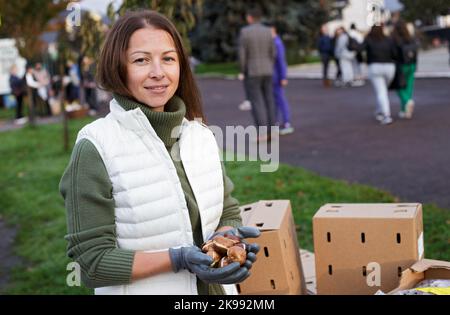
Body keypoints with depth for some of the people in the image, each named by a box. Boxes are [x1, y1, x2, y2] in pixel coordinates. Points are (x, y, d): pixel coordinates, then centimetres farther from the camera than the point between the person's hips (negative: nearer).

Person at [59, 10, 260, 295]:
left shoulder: (201, 135, -2)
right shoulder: (96, 148, -17)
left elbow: (228, 213, 6)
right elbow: (93, 260, -17)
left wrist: (225, 237, -15)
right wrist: (179, 259, -26)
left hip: (213, 286, 5)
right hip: (140, 289, -4)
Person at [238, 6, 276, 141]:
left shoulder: (244, 31, -10)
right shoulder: (268, 31, 3)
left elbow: (242, 54, -11)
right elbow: (272, 53, 5)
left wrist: (242, 72, -1)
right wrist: (269, 69, 16)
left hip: (252, 72, -4)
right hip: (267, 71, 4)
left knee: (257, 102, -2)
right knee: (268, 101, 8)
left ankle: (262, 133, -8)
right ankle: (270, 132, 8)